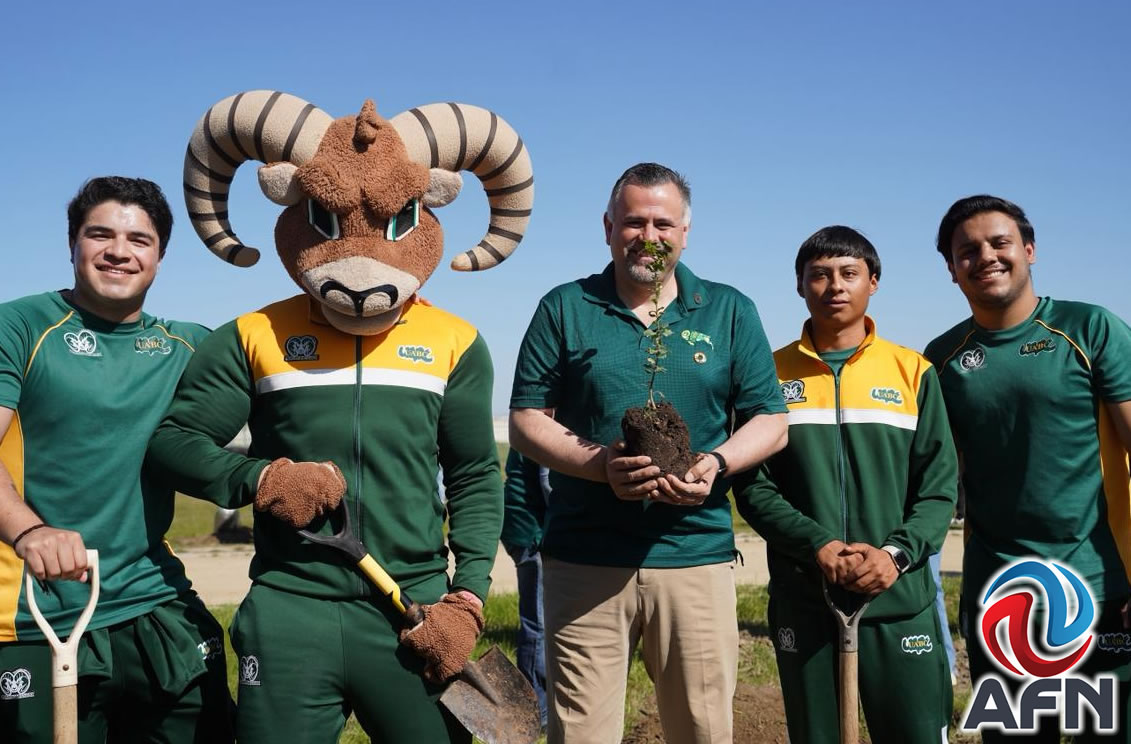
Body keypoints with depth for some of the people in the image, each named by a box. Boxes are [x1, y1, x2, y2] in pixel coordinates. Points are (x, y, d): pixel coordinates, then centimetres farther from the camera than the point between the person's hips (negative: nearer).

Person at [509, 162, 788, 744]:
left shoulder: (731, 312, 10)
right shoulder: (564, 309, 7)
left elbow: (771, 423, 9)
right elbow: (526, 421, 3)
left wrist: (717, 463, -12)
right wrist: (600, 463, -14)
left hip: (697, 557, 1)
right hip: (584, 559, -1)